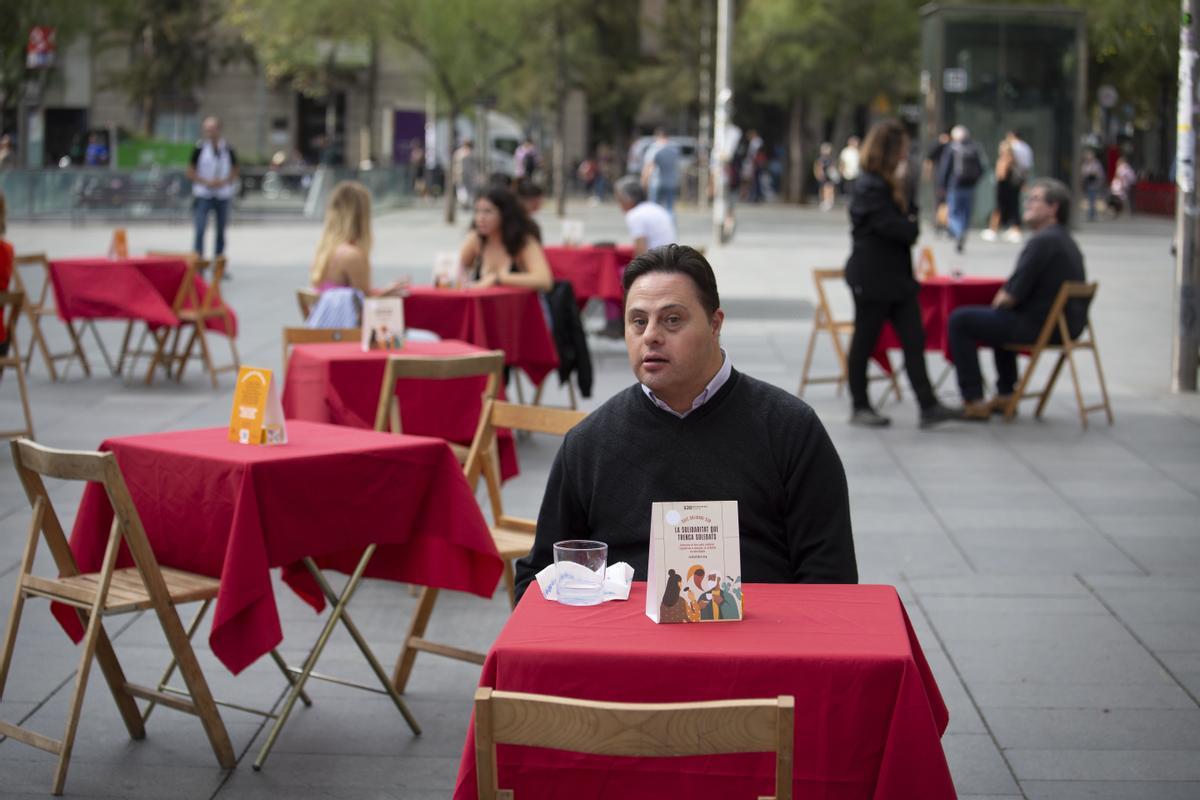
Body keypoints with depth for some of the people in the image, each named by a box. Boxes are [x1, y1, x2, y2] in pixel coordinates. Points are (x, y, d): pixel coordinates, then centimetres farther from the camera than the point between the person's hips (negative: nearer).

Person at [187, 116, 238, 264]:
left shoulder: (228, 150, 3)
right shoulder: (199, 149, -3)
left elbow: (234, 173, 10)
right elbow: (190, 173, 0)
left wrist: (223, 182, -9)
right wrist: (206, 182, -13)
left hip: (223, 195, 3)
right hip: (203, 195, -3)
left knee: (221, 232, 8)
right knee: (200, 230, -12)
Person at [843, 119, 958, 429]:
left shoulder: (893, 183, 15)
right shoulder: (870, 186, -15)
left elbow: (909, 219, 15)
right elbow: (891, 226, -22)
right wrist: (912, 227, -2)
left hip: (897, 275, 9)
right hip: (872, 278, -9)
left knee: (914, 340, 1)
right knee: (864, 342, 3)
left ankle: (928, 406, -1)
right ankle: (859, 407, 14)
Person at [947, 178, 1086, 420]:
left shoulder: (1042, 241, -19)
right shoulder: (1066, 240, 14)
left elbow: (1013, 295, -21)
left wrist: (1000, 301, -1)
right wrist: (1005, 297, 7)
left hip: (1039, 325, -10)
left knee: (960, 320, -2)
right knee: (1001, 318, 37)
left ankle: (973, 402, -2)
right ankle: (1006, 395, 35)